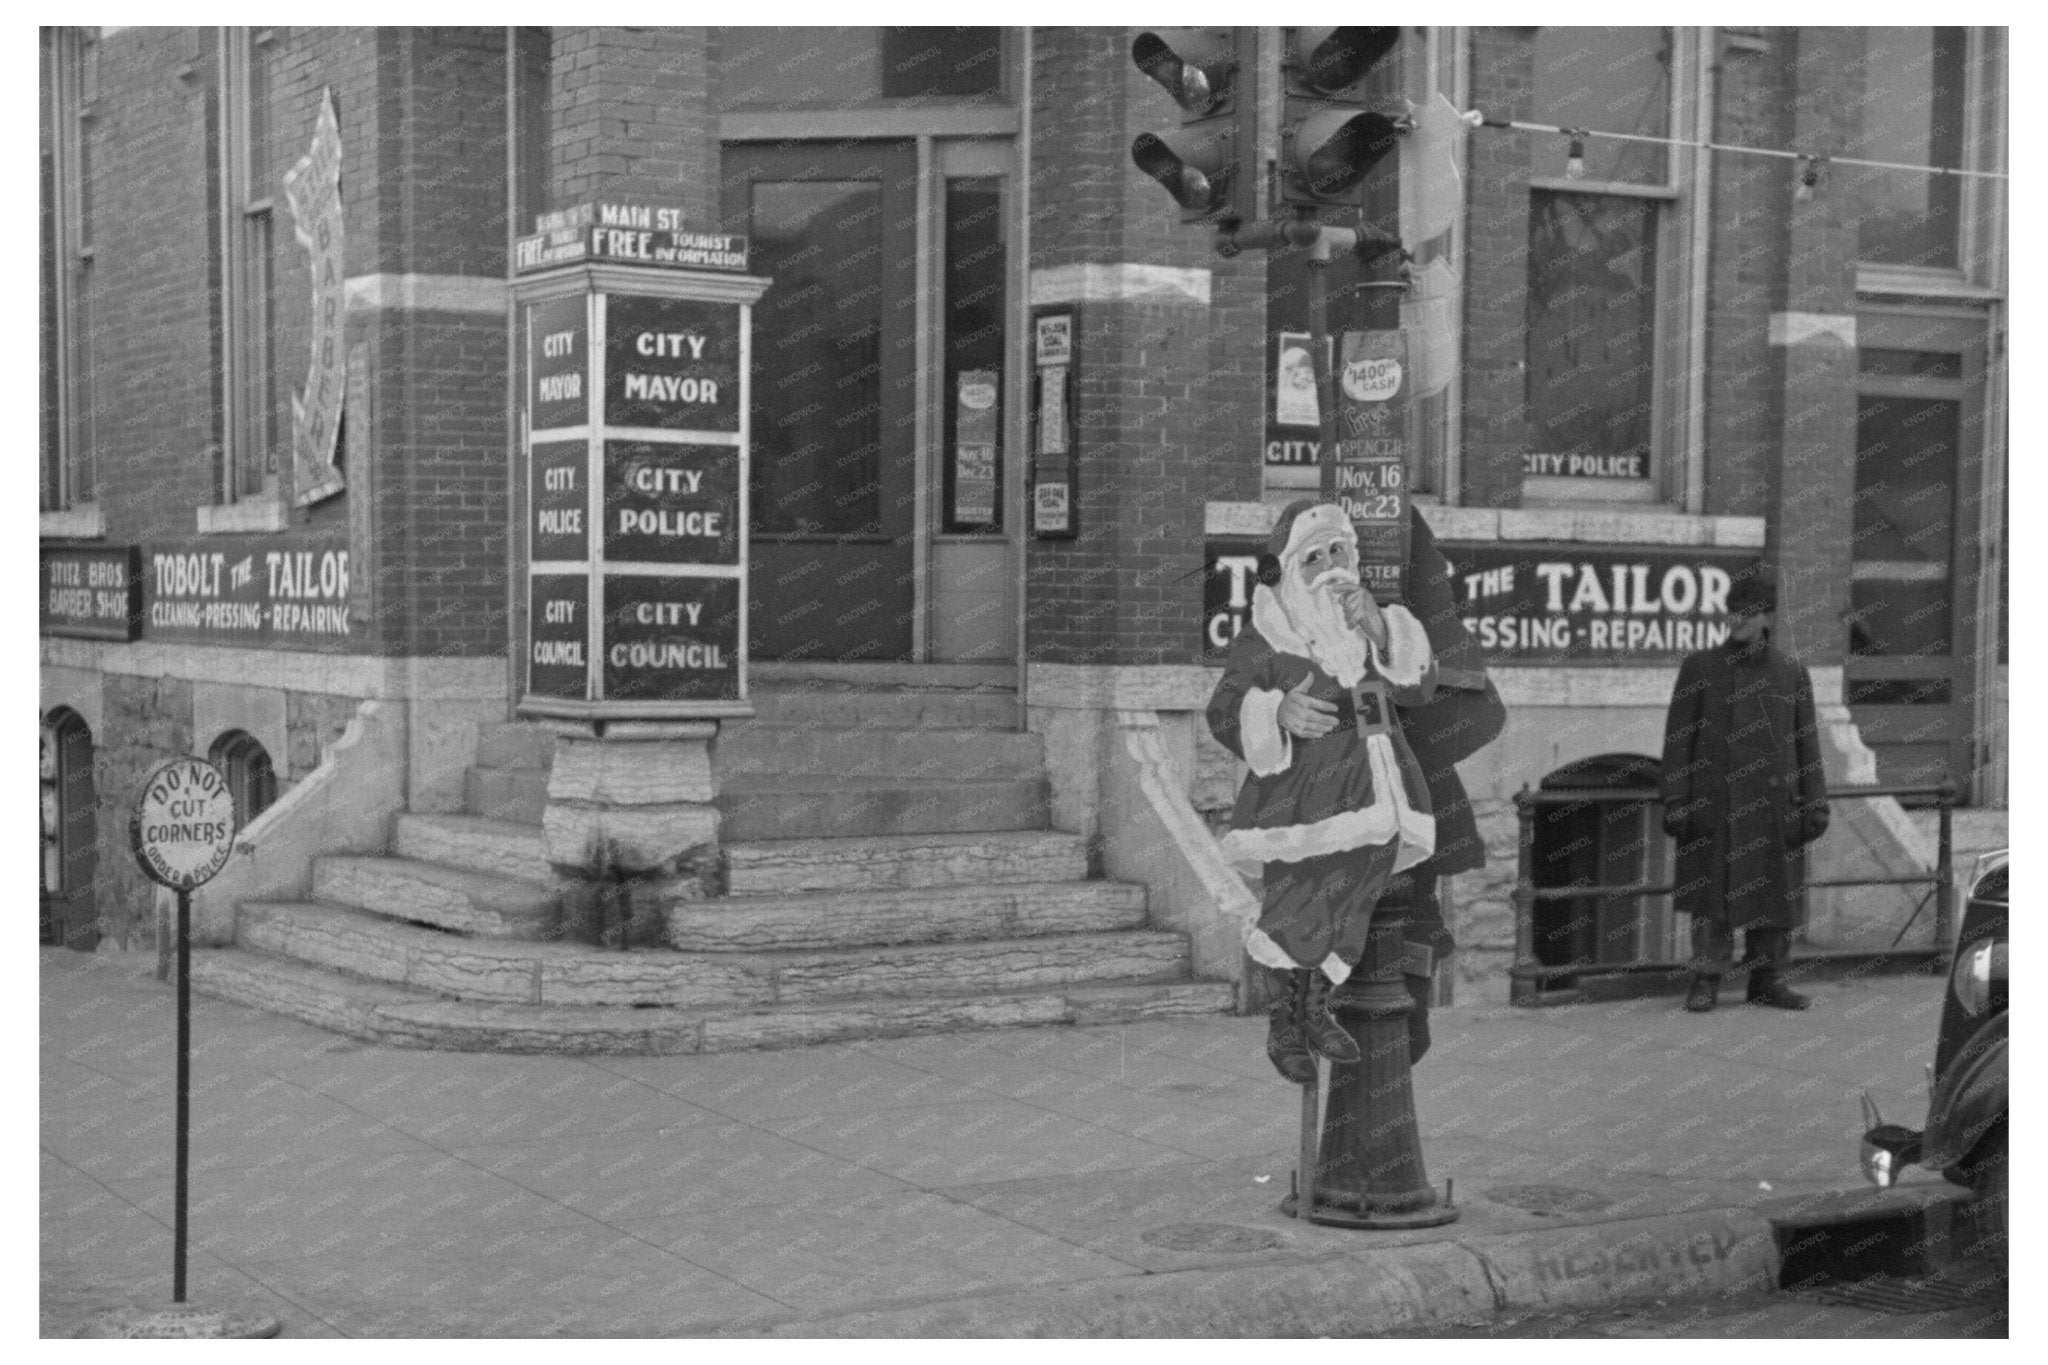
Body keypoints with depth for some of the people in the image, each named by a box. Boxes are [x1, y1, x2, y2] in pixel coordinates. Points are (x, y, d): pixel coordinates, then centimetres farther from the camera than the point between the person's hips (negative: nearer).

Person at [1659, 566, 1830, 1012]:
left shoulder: (1791, 671, 9)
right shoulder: (1699, 667, 3)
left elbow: (1806, 741, 9)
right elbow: (1678, 738, 1)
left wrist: (1815, 804, 3)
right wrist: (1675, 800, -6)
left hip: (1773, 804, 2)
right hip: (1715, 804, -2)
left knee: (1774, 893, 5)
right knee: (1713, 893, -2)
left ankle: (1768, 980, 15)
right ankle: (1706, 981, 4)